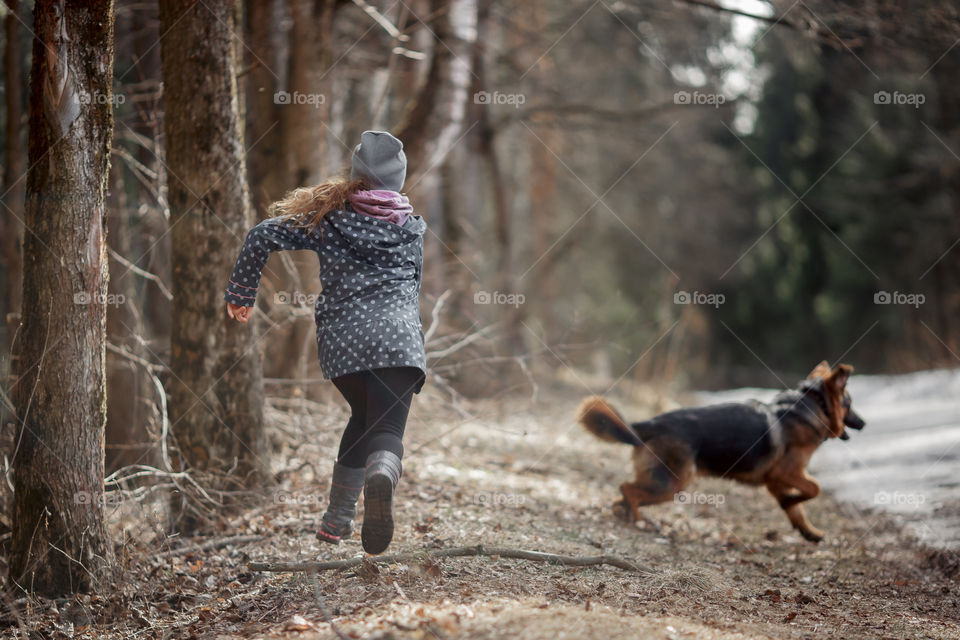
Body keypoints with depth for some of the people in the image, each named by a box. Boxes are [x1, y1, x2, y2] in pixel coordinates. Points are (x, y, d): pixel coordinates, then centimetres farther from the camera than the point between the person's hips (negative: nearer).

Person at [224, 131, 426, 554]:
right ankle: (382, 474, -43)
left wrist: (240, 295, 18)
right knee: (386, 430, -6)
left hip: (340, 338, 1)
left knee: (363, 418, 24)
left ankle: (337, 519, 22)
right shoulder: (412, 226, 17)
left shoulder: (328, 217, 12)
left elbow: (263, 238, 7)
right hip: (397, 337, -1)